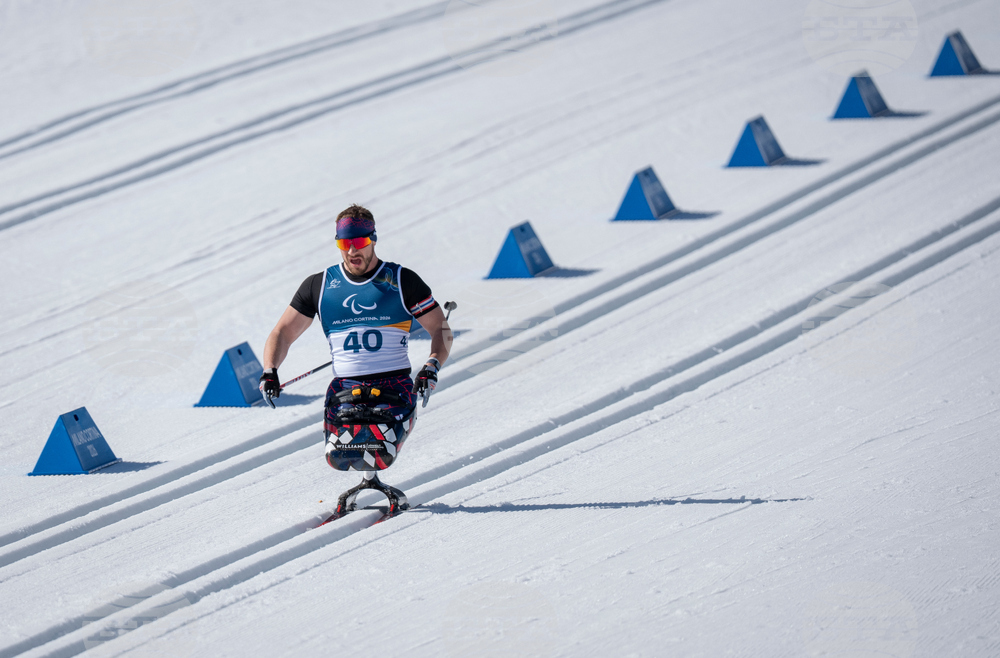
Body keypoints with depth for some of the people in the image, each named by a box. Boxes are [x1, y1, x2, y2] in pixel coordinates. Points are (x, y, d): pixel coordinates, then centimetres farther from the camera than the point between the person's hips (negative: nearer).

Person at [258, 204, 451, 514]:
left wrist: (432, 367, -14)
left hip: (394, 385, -2)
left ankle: (371, 480, 11)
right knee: (338, 458, -22)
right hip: (345, 387, 2)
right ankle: (370, 479, 15)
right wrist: (269, 372, -7)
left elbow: (441, 330, 6)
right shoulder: (319, 286, 9)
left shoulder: (401, 281, 4)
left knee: (374, 456, -28)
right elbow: (283, 332, 12)